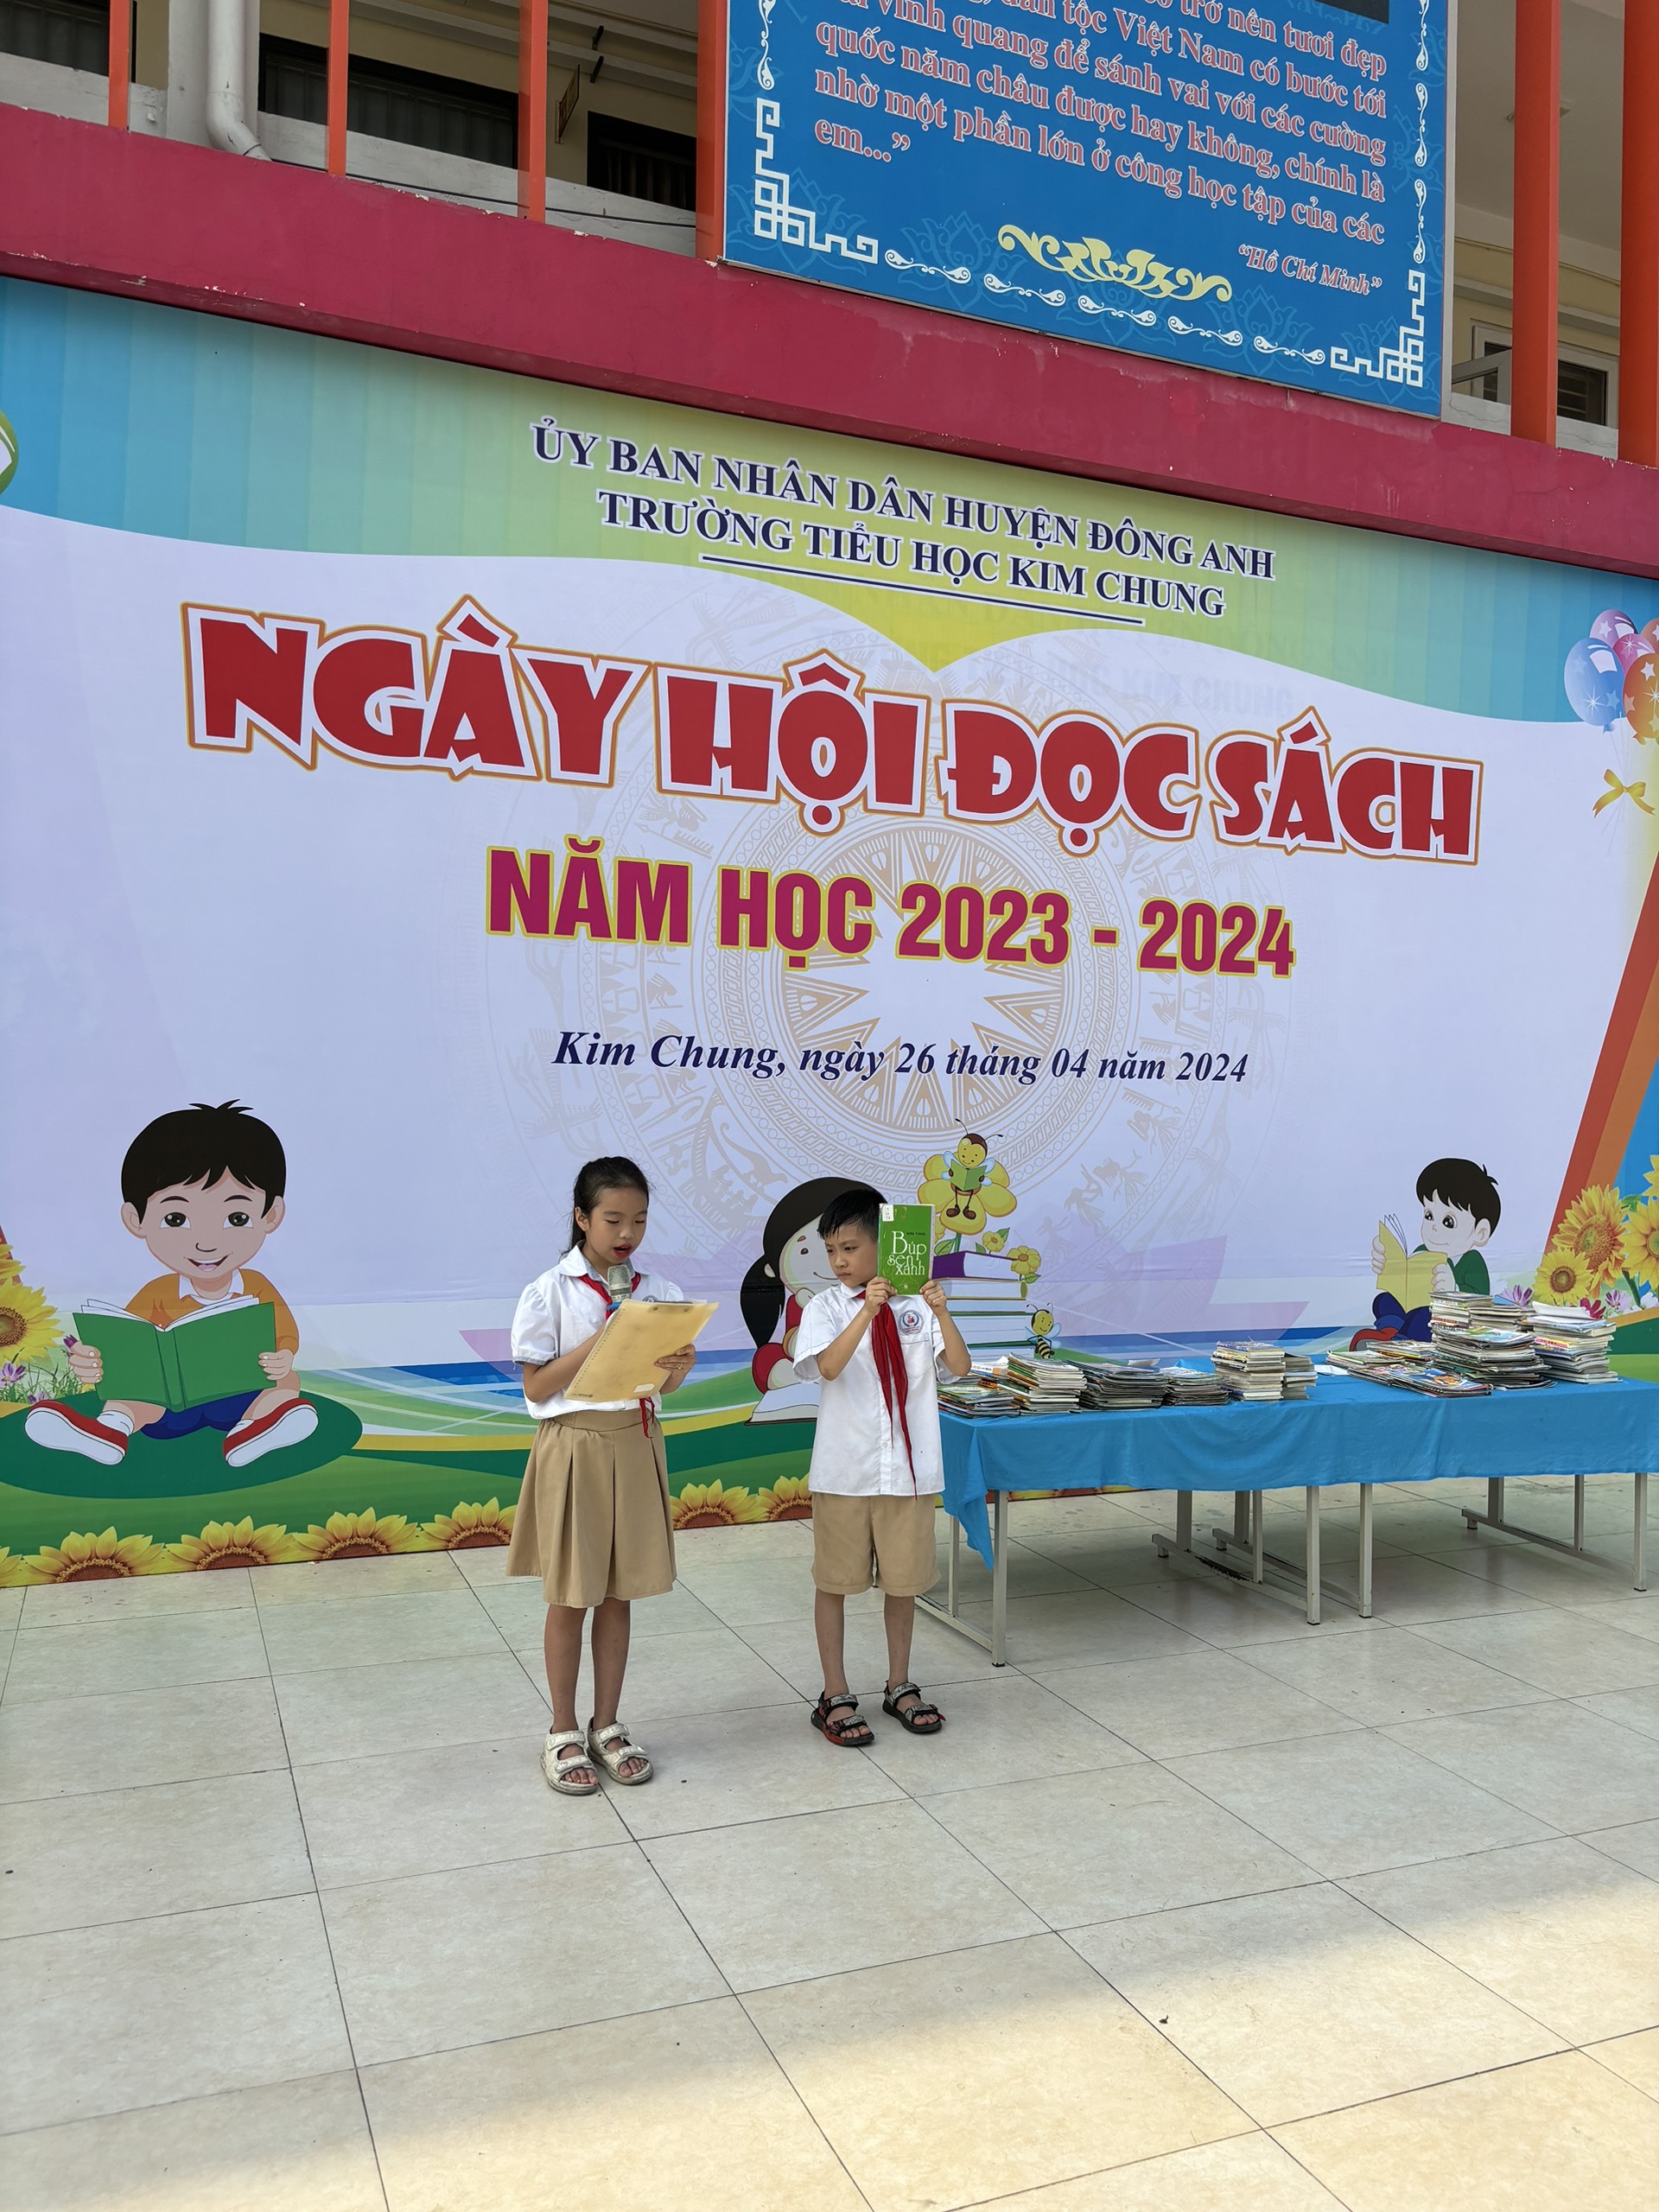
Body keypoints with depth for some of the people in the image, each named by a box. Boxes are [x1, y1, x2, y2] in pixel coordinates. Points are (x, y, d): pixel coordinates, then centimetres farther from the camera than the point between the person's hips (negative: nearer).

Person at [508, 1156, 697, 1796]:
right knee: (571, 1598, 7)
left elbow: (661, 1383, 6)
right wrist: (597, 1342, -20)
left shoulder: (656, 1291, 3)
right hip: (575, 1446, -3)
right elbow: (536, 1388, -9)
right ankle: (563, 1734, 22)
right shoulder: (551, 1292, -8)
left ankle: (606, 1727, 26)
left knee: (618, 1594, 12)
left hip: (636, 1445, 4)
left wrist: (678, 1367, -16)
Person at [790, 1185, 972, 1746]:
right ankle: (836, 1697, 22)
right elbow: (828, 1366, -22)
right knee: (835, 1582, 8)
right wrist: (867, 1310, -32)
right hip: (845, 1467, -2)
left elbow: (960, 1366, -9)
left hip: (908, 1466, 2)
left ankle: (900, 1687, 32)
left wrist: (941, 1312, -24)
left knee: (904, 1579, 14)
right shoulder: (826, 1306, -5)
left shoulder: (916, 1304, -1)